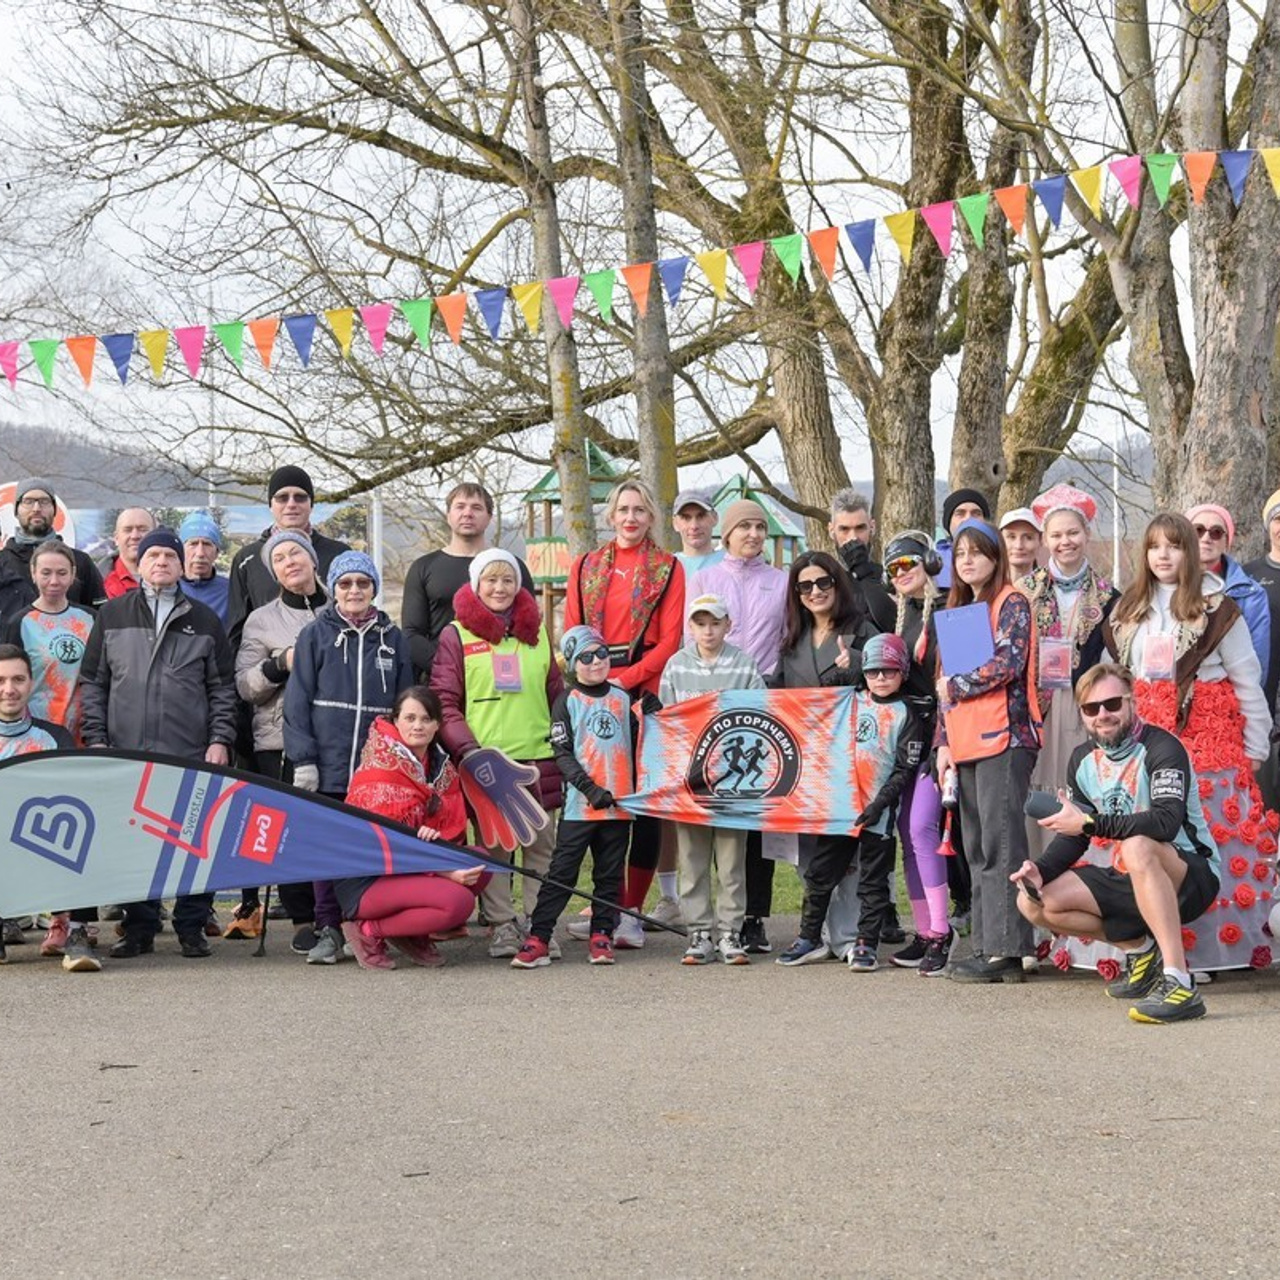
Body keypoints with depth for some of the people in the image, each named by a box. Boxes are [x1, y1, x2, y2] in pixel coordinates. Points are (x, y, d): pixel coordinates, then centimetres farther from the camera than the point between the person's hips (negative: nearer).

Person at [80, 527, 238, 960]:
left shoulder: (204, 620, 10)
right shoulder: (112, 615, 10)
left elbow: (223, 687, 8)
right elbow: (93, 681, 9)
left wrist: (220, 739, -2)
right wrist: (96, 738, 1)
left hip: (191, 756, 0)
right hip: (126, 752, 1)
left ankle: (192, 926, 9)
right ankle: (139, 927, 12)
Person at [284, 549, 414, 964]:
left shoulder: (392, 638, 11)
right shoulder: (315, 634, 5)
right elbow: (297, 700, 1)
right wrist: (302, 759, -7)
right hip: (327, 763, -1)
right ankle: (329, 930, 8)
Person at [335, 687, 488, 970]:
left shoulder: (442, 767, 9)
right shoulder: (380, 766, -14)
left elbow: (454, 827, 6)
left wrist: (438, 838, -20)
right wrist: (443, 872, -26)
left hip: (411, 868, 8)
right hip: (365, 880, -8)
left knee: (481, 863, -11)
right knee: (458, 901, -26)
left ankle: (414, 935, 1)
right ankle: (368, 931, -8)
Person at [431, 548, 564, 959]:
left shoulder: (536, 631, 14)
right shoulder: (457, 635, 4)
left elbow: (556, 695, 19)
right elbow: (444, 701, -1)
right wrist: (466, 748, -13)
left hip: (538, 756, 3)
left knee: (542, 844, 4)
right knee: (493, 845, 0)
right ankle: (501, 925, 7)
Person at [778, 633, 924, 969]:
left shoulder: (904, 715, 0)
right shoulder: (851, 703, 11)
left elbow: (906, 769, -6)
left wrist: (880, 802, -14)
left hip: (876, 814, -4)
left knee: (873, 881, 2)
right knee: (819, 873, 7)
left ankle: (866, 944, 8)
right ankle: (809, 937, 17)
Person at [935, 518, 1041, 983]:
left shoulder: (1011, 603, -2)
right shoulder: (958, 610, 20)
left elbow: (1008, 663, -16)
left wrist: (956, 687, -7)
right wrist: (945, 741, 11)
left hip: (1004, 737, -8)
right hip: (966, 743, 8)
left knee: (1000, 845, -10)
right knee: (977, 850, 7)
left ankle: (1006, 951, -10)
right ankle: (986, 947, 9)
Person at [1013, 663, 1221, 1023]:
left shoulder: (1161, 748, -16)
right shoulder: (1083, 760, 6)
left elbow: (1166, 822, -32)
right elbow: (1074, 833, 10)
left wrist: (1089, 822, -31)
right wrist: (1041, 869, -10)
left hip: (1192, 876, -7)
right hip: (1128, 881, 8)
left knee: (1137, 847, -40)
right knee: (1034, 903, -7)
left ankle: (1179, 984, -42)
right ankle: (1140, 949, 8)